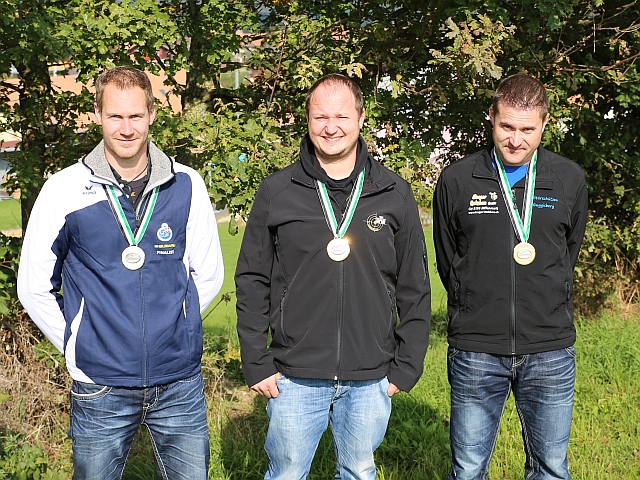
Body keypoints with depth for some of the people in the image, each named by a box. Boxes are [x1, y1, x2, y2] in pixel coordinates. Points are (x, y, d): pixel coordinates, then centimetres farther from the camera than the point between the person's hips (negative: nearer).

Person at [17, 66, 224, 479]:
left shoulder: (186, 186, -1)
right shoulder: (64, 191, -5)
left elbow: (208, 274, 9)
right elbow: (35, 287, 4)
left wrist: (172, 329, 5)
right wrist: (76, 346, 1)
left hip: (180, 386, 1)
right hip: (101, 390, -1)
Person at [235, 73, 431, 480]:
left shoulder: (395, 194, 2)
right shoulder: (277, 192, -1)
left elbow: (414, 289, 5)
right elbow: (253, 283, 2)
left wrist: (407, 367, 2)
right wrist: (256, 363, -3)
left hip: (371, 381, 1)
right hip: (294, 379, -1)